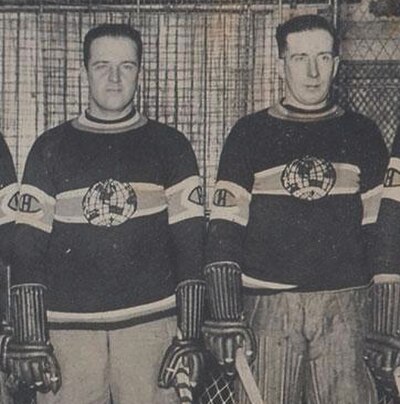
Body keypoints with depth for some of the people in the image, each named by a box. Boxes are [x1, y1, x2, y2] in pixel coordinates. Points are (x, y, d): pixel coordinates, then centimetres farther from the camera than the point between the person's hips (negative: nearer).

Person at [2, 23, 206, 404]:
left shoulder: (169, 145, 8)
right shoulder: (51, 148, 8)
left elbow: (189, 245, 3)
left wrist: (189, 336, -3)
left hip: (151, 323, 0)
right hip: (66, 327, 1)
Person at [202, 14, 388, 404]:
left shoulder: (362, 135, 9)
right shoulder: (250, 133, 4)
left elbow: (381, 230, 11)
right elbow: (224, 229, 0)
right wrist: (225, 317, -6)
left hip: (345, 306, 1)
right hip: (267, 307, -1)